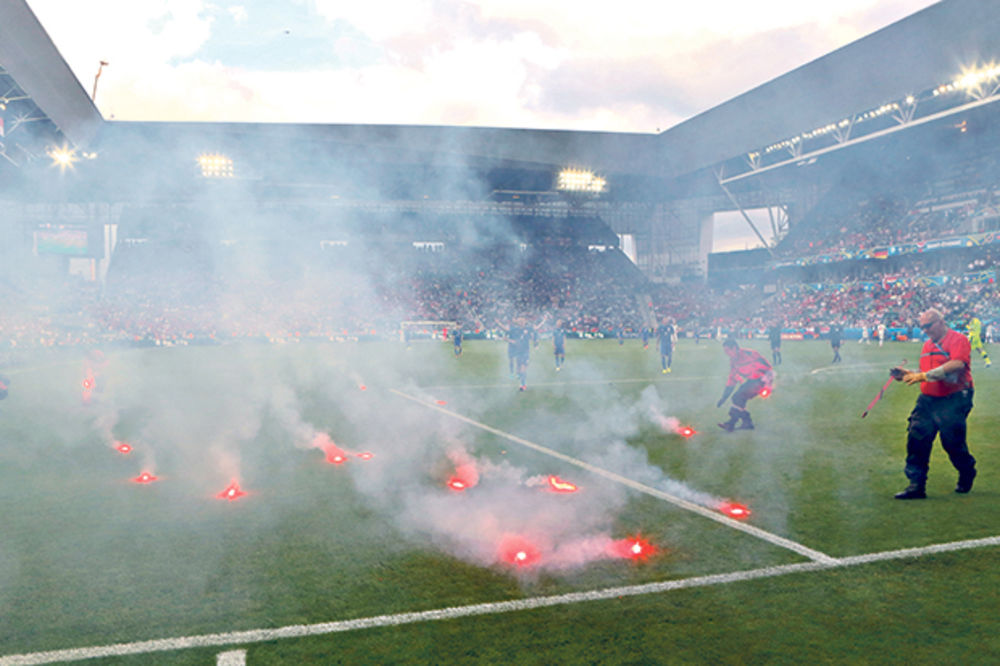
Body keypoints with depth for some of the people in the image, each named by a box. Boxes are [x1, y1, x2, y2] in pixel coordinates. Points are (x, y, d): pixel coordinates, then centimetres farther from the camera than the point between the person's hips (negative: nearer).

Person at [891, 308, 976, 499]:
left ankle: (967, 475, 33)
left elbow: (957, 365, -23)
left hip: (953, 401, -6)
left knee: (953, 443, 2)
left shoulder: (958, 339, -6)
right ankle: (916, 485, -1)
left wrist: (925, 375, -26)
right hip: (928, 399, 6)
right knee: (916, 439, -6)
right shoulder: (927, 345, 16)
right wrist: (909, 375, 5)